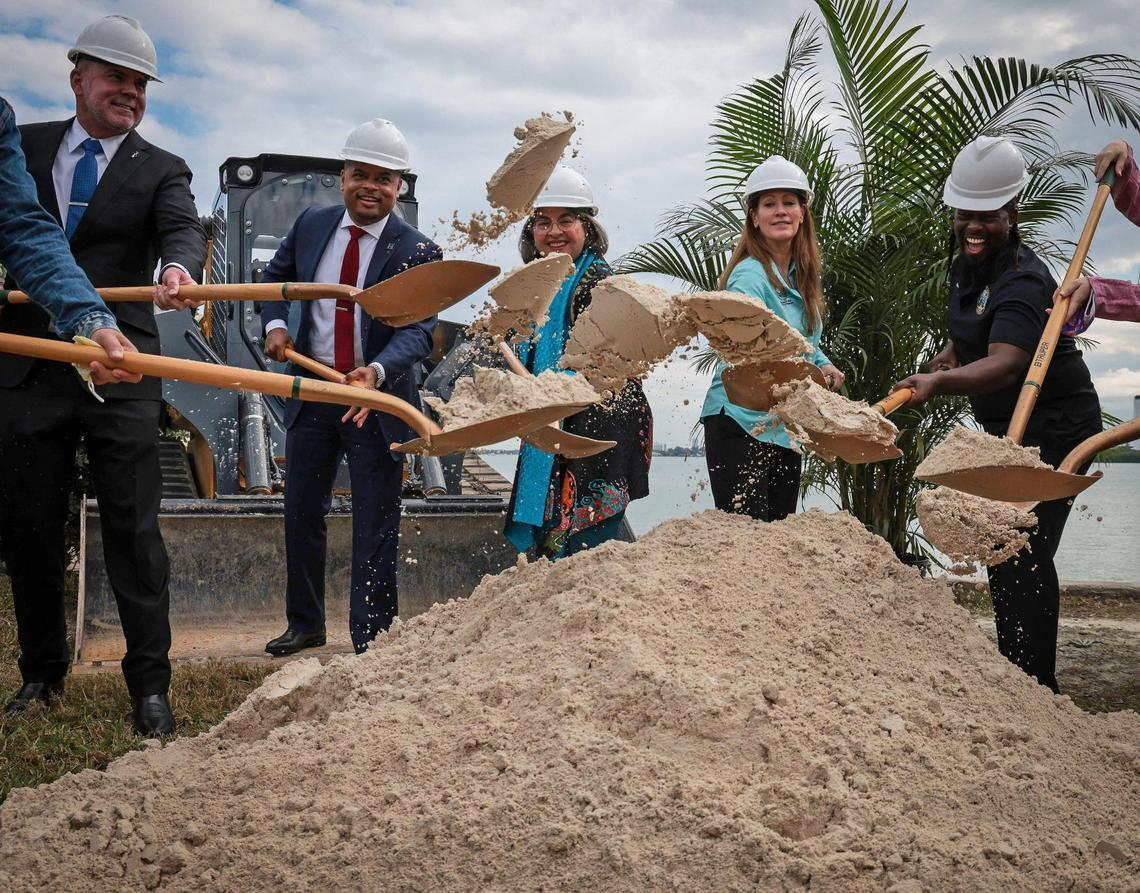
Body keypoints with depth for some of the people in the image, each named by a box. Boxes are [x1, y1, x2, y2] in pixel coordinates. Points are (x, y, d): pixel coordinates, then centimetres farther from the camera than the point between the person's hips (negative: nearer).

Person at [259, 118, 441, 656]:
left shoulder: (417, 252, -12)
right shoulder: (311, 224, 2)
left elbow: (417, 331, -21)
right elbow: (276, 277, 18)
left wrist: (376, 372, -39)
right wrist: (275, 323, -2)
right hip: (312, 389, 5)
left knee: (375, 529, 1)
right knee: (301, 512, 13)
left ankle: (370, 642, 12)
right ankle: (305, 625, 30)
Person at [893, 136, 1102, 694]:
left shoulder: (1021, 282, -26)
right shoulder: (967, 266, 4)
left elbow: (1005, 364, -43)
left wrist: (941, 382, -59)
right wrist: (952, 351, 8)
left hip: (1052, 430, -10)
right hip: (1005, 428, 10)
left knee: (1024, 555, -17)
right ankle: (1017, 677, 28)